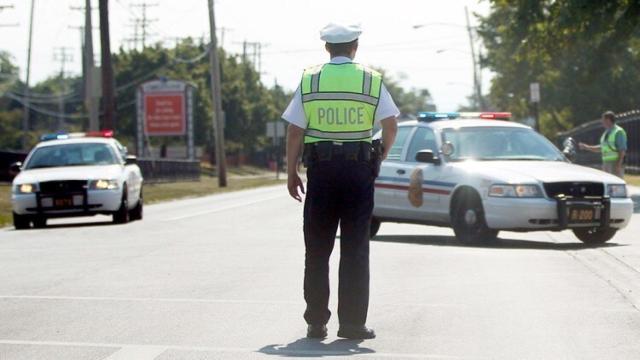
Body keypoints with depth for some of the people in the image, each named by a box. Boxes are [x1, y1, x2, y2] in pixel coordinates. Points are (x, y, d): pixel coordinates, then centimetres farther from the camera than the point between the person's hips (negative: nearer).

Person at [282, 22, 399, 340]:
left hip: (321, 169, 1)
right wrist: (381, 157, 13)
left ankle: (316, 322, 8)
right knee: (355, 250, 4)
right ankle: (352, 322, 1)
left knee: (317, 249, 8)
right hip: (359, 169, -1)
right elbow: (390, 126, -3)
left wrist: (292, 173, 6)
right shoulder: (372, 80, 2)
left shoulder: (310, 79, 3)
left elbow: (295, 131, -1)